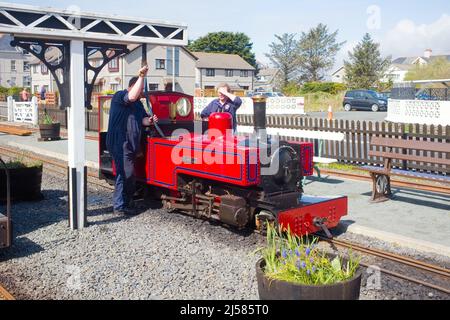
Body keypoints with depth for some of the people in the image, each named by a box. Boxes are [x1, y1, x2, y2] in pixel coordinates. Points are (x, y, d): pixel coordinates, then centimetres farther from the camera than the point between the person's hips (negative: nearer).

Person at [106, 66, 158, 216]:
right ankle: (120, 206, -3)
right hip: (120, 143, -9)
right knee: (125, 174, -10)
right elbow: (132, 96, -27)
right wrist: (141, 77, -26)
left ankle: (127, 200, 28)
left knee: (129, 174, 16)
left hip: (131, 144, 9)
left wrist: (149, 120, -7)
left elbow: (142, 119, 16)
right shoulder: (120, 96, -7)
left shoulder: (138, 103, 20)